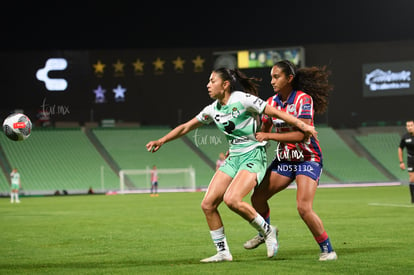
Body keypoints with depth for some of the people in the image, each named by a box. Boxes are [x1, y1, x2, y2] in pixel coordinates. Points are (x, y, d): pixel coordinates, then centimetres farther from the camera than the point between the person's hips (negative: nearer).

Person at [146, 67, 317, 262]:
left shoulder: (243, 99, -12)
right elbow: (186, 127, 18)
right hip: (233, 158, 8)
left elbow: (276, 112, -12)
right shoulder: (213, 110, 9)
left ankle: (267, 231, -5)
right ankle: (223, 252, 8)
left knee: (231, 199, -27)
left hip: (253, 156, -7)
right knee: (207, 204, -2)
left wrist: (304, 126, -16)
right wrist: (161, 141, 14)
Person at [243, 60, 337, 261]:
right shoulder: (271, 102, 3)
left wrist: (269, 136, -24)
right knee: (257, 197, 4)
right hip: (284, 159, 7)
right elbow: (263, 132, 14)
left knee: (304, 208, -20)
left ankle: (328, 250, -4)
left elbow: (301, 134, -26)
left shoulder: (303, 99, -18)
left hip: (307, 159, -7)